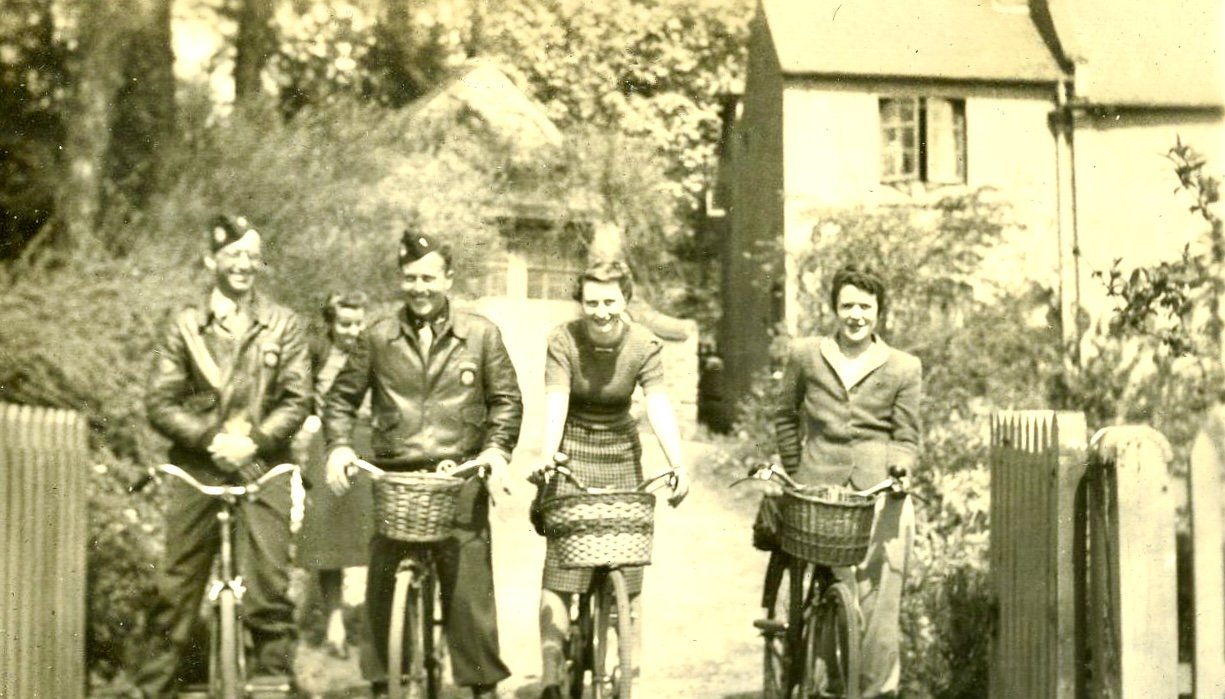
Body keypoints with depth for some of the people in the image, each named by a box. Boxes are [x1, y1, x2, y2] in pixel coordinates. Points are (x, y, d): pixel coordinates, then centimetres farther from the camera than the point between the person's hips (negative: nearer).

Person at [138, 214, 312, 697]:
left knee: (269, 588, -3)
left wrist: (254, 440, -12)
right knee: (176, 587, 2)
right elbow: (160, 403, 3)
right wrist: (212, 440, -11)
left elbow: (297, 400, 2)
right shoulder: (185, 326, 8)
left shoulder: (283, 325, 8)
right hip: (197, 467, 1)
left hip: (263, 466, 0)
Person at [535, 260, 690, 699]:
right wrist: (546, 458, -39)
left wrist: (679, 465, -34)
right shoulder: (563, 341, -14)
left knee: (628, 563, 1)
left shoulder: (644, 345, -10)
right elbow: (555, 403, -23)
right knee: (560, 568, -8)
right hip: (573, 457, -2)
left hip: (622, 456, 2)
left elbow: (658, 406, -20)